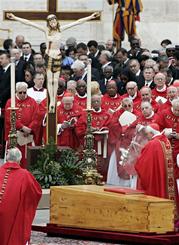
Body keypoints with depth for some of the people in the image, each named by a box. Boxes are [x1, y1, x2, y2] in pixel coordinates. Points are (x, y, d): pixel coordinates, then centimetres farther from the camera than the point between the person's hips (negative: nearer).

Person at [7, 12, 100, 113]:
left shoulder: (60, 29, -1)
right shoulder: (46, 30, -4)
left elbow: (78, 22, -1)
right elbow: (29, 23, -7)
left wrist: (91, 17, -3)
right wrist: (15, 18, -9)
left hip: (57, 56, 1)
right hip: (48, 56, -1)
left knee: (55, 80, 4)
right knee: (50, 80, 0)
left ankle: (54, 101, 11)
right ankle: (51, 101, 4)